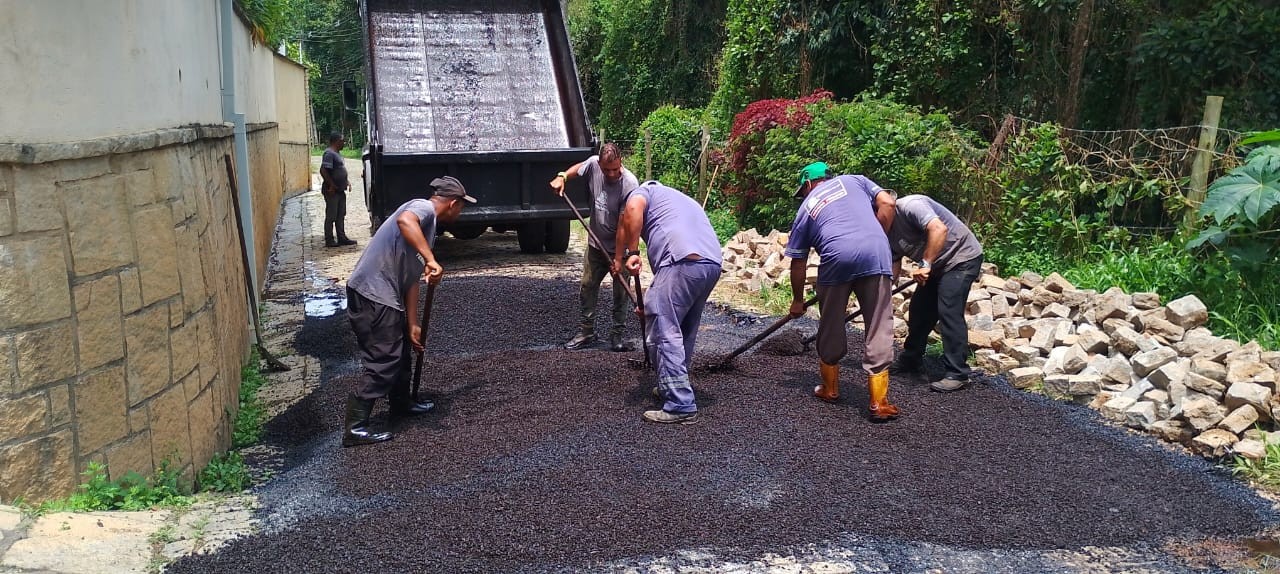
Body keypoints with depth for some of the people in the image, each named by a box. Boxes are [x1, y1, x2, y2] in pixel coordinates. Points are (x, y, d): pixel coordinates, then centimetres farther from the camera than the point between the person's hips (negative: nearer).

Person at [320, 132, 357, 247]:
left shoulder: (337, 153, 15)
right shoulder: (329, 154, -17)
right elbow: (323, 171, -24)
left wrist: (347, 181, 15)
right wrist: (331, 185, -21)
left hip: (340, 190, 10)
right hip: (332, 191, -10)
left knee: (340, 216, 14)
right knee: (331, 216, -2)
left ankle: (342, 238, 21)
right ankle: (329, 240, 4)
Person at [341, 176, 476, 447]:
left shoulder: (427, 224, 20)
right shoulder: (423, 208, -6)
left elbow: (411, 280, 19)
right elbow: (404, 220, -33)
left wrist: (413, 325, 16)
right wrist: (431, 259, -34)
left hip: (384, 295, 10)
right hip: (372, 295, -10)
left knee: (400, 351, 25)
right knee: (383, 362, -6)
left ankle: (402, 403, 44)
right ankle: (355, 427, -1)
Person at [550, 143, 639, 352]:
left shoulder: (629, 184, -27)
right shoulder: (593, 164, -12)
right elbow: (578, 168, 15)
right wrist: (562, 177, -3)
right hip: (595, 244, 5)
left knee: (620, 293, 3)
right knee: (587, 288, 10)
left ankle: (616, 336, 16)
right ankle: (586, 332, 22)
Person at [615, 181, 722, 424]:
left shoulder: (644, 190, 19)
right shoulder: (676, 199, 40)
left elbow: (632, 209, -9)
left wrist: (626, 254, -3)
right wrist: (652, 303, 40)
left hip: (683, 261, -8)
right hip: (712, 264, 8)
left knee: (665, 333, -5)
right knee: (685, 333, 22)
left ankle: (681, 406, -8)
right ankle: (674, 389, 32)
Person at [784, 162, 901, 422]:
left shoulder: (806, 208, 26)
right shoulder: (854, 181, 27)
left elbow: (798, 262, 27)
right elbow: (887, 203, 12)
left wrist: (797, 300, 37)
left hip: (836, 258, 0)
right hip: (876, 254, 0)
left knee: (831, 328, 19)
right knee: (879, 331, 4)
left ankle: (830, 388, 34)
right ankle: (879, 403, 3)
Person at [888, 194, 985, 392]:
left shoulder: (908, 206, -25)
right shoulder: (887, 234, 3)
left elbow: (939, 229, -37)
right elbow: (893, 271, 4)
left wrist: (925, 264, -35)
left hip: (962, 257, -9)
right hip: (937, 265, 9)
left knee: (949, 311, -17)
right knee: (919, 309, 10)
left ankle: (957, 374, -13)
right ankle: (910, 361, 26)